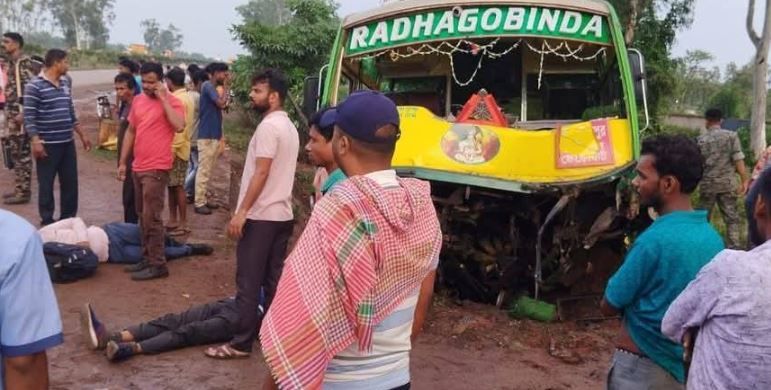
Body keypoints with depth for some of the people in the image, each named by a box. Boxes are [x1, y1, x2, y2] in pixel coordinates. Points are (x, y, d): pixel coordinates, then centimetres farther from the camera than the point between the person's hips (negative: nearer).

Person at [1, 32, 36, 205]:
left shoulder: (23, 62, -13)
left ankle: (24, 192, 0)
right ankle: (19, 188, 21)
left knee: (22, 153, -5)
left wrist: (24, 113, -23)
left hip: (20, 112, -10)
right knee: (16, 153, 14)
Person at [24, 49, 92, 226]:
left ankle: (68, 219, 23)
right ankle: (47, 221, 14)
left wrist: (82, 135, 18)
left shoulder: (65, 84, 11)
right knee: (46, 184, 4)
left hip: (68, 143, 7)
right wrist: (35, 142, -21)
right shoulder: (34, 86, -11)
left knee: (70, 182, 10)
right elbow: (29, 117, -13)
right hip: (47, 145, -6)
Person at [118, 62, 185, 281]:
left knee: (152, 218, -6)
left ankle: (158, 264, 3)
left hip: (156, 169, -8)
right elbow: (131, 131, 18)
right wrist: (123, 162, 16)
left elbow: (179, 126, -29)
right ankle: (147, 258, 26)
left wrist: (163, 99, -21)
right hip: (138, 167, 8)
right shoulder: (138, 100, 11)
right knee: (143, 216, 15)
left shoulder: (172, 102, -10)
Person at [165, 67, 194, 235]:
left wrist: (172, 149, -21)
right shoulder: (187, 97, 14)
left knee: (178, 187, -5)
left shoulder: (177, 99, -16)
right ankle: (173, 220, 21)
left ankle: (182, 224, 0)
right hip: (180, 148, 10)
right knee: (172, 186, 14)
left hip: (176, 150, -10)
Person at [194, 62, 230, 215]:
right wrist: (226, 86, -12)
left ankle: (203, 199, 22)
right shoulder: (208, 86, -12)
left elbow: (222, 105, 13)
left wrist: (226, 87, 9)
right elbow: (221, 103, -22)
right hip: (207, 135, -10)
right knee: (203, 170, -6)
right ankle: (199, 203, -1)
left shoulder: (214, 87, 16)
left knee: (208, 170, 14)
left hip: (214, 134, 10)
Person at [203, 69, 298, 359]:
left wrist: (241, 211, -18)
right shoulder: (289, 127, 14)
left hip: (261, 216, -9)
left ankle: (241, 343, 4)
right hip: (282, 214, 9)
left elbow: (261, 173, -20)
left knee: (249, 282, -3)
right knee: (273, 280, 13)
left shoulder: (268, 126, -15)